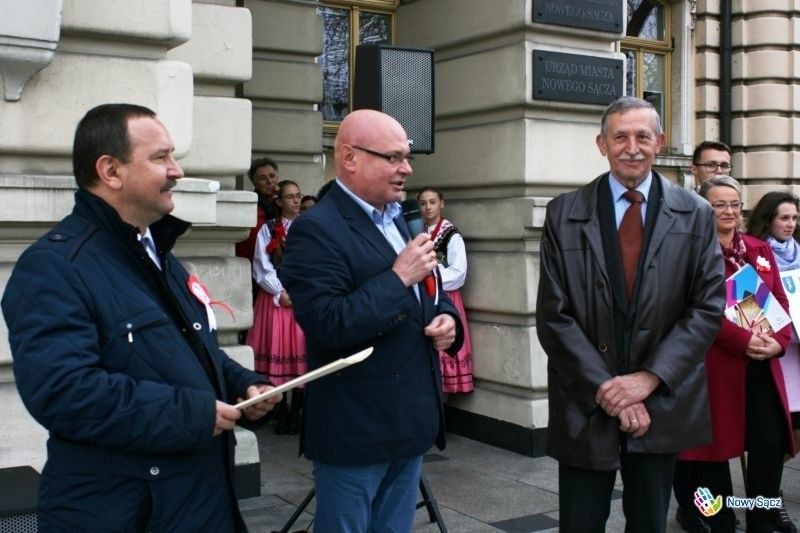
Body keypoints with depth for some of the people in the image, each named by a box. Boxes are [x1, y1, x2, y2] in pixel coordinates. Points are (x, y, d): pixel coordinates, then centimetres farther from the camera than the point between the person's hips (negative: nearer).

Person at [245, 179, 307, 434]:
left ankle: (295, 413, 6)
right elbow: (262, 268, 0)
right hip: (275, 297, 0)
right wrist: (281, 293, -7)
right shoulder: (268, 229, 4)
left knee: (301, 352, -2)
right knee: (277, 351, 0)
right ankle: (281, 413, 8)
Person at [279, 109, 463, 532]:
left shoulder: (399, 220, 11)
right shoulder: (316, 230, -16)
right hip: (356, 431, -8)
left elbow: (428, 294, 21)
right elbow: (326, 326, -26)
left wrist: (447, 319, -1)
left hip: (412, 424, 8)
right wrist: (398, 277, -22)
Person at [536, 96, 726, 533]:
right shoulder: (565, 214, -2)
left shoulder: (695, 215, 2)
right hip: (586, 402, -1)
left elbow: (708, 307, -3)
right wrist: (605, 388, -12)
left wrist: (649, 377, -12)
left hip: (663, 402, 1)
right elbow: (553, 316, -6)